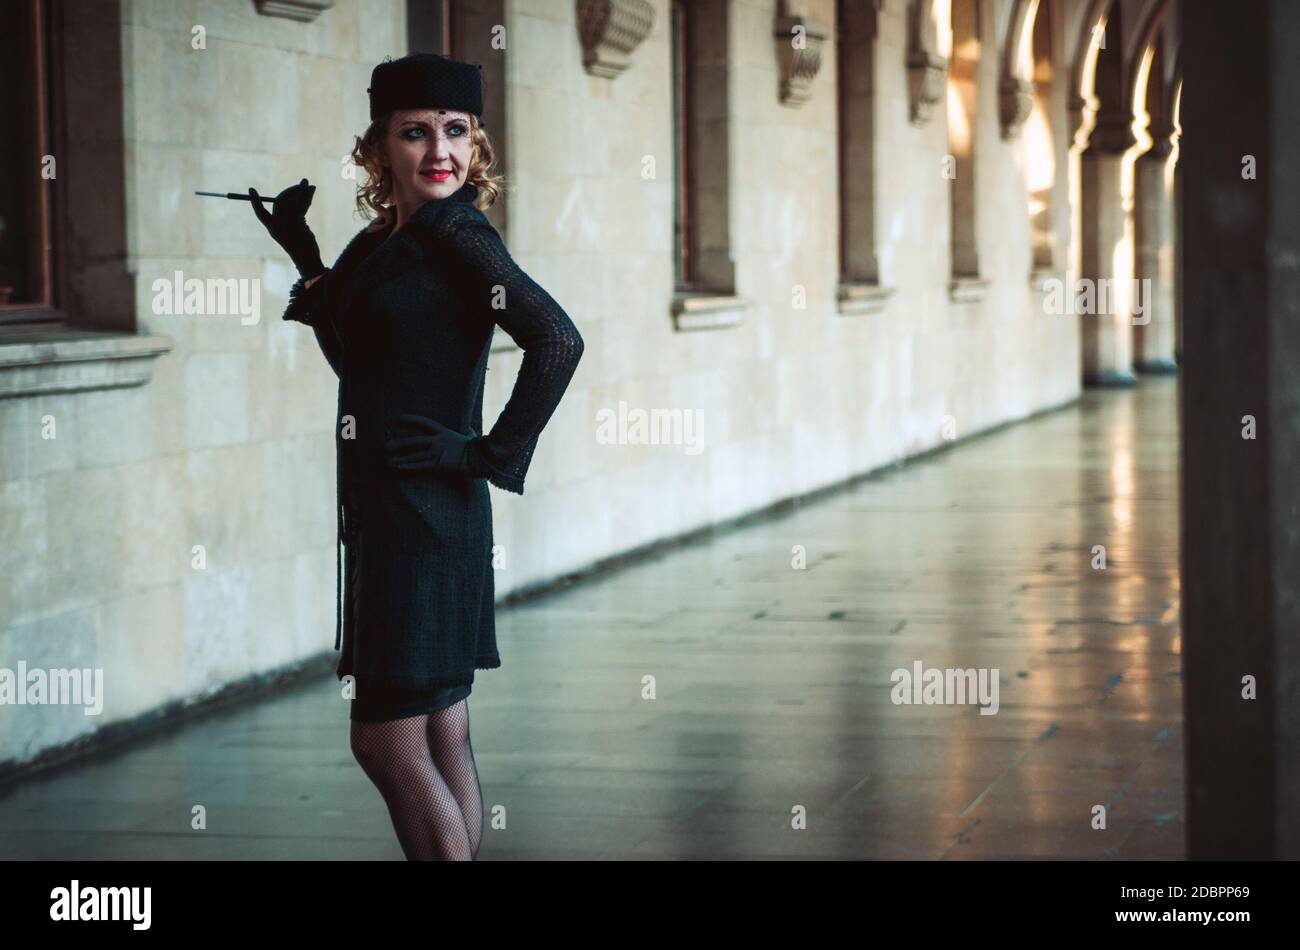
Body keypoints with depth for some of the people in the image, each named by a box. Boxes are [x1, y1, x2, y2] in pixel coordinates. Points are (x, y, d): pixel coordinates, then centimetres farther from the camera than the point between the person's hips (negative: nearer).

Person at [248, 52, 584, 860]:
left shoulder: (454, 235, -13)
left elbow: (558, 339, -24)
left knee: (387, 740, -5)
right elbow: (353, 356, 24)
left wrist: (496, 454, -18)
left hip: (427, 514, -9)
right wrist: (303, 253, 16)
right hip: (385, 513, 9)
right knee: (441, 737, 13)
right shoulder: (383, 242, 11)